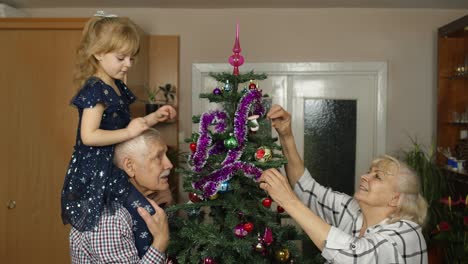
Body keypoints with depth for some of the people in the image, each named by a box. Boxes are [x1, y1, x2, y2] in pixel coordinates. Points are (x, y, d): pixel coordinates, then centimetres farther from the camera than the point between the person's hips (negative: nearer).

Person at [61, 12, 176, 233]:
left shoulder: (117, 87, 9)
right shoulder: (95, 90, -18)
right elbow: (88, 136, -25)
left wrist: (153, 118, 6)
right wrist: (128, 132, -27)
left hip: (113, 169, 9)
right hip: (94, 174, -9)